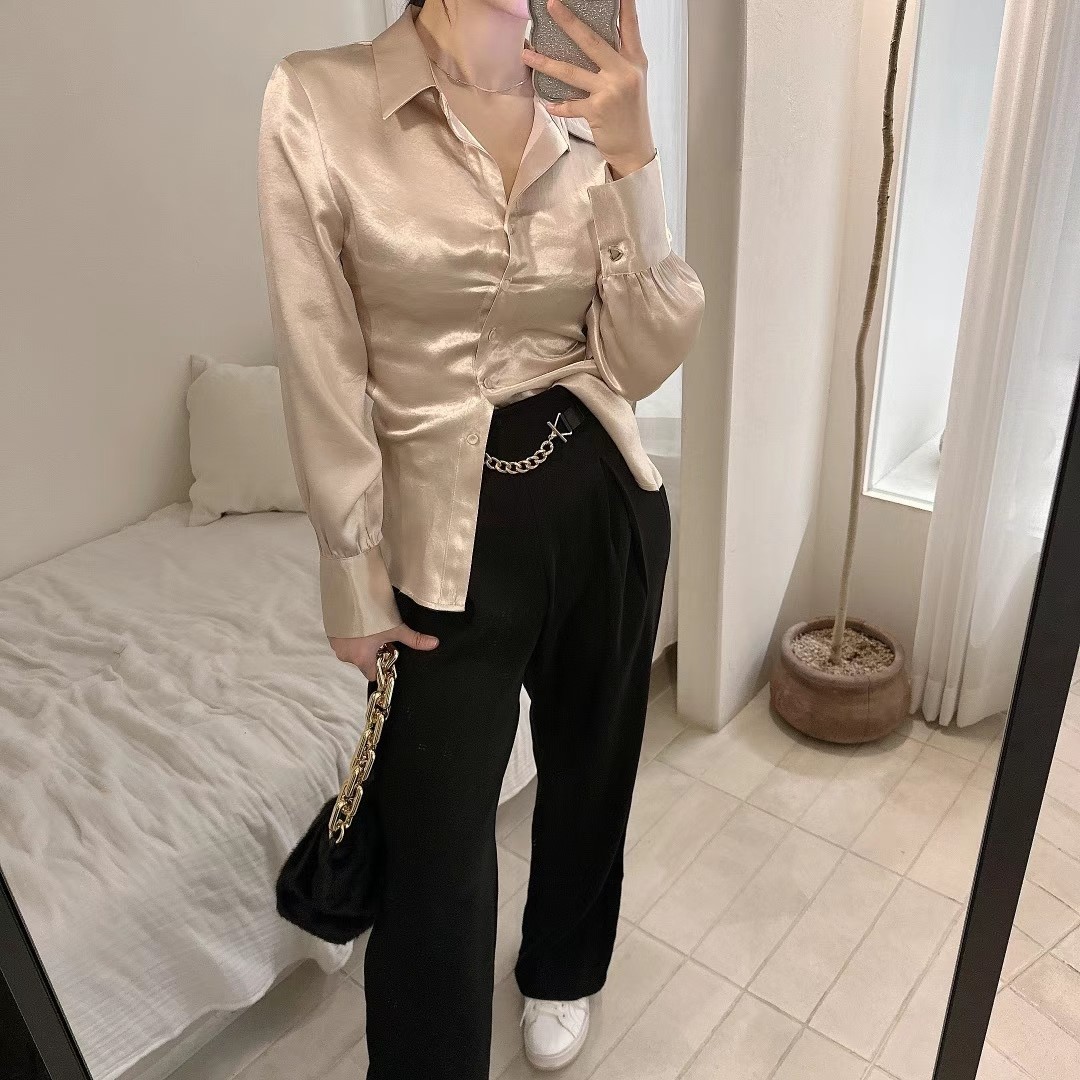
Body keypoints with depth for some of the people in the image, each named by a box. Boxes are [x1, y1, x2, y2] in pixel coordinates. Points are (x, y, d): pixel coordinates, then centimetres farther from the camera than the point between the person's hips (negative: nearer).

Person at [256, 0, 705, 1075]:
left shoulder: (589, 117, 2)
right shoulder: (318, 101, -9)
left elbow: (642, 359, -5)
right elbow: (322, 372, -8)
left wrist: (632, 158, -14)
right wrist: (354, 573, -5)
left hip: (605, 499, 5)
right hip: (453, 525, -4)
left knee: (589, 758, 23)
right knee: (437, 839, 6)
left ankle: (560, 967, 55)